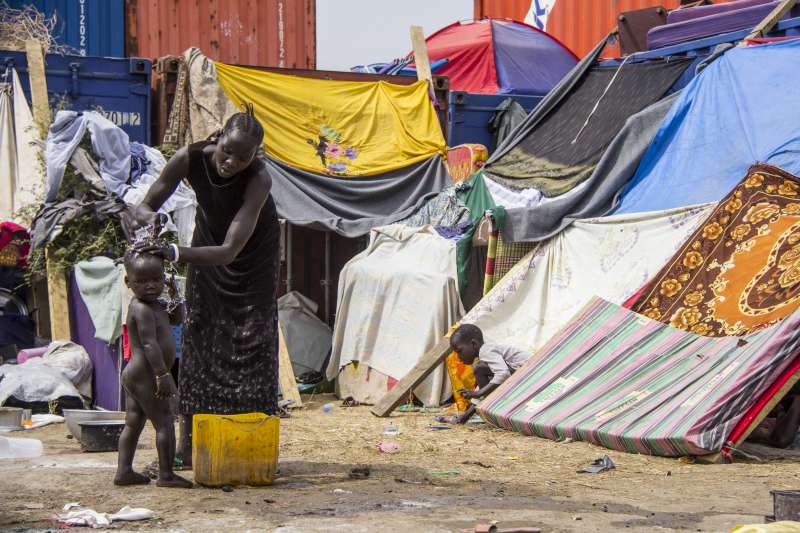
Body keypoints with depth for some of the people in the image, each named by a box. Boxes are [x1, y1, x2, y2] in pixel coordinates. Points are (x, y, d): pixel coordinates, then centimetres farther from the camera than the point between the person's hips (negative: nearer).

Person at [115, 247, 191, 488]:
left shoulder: (154, 305, 12)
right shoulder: (142, 310, -19)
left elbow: (175, 319, 25)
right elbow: (149, 344, -26)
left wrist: (174, 296, 9)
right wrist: (163, 375, -29)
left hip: (133, 375, 10)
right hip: (145, 375, -10)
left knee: (133, 423, 12)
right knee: (165, 423, -6)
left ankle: (124, 471, 15)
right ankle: (166, 474, -4)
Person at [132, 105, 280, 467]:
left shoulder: (259, 179, -38)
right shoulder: (190, 158, -29)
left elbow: (230, 250, -44)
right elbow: (143, 207, -19)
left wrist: (175, 254, -56)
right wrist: (150, 217, -43)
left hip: (253, 251, -3)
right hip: (208, 242, 3)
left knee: (252, 339, -9)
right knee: (198, 335, 0)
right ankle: (187, 444, 2)